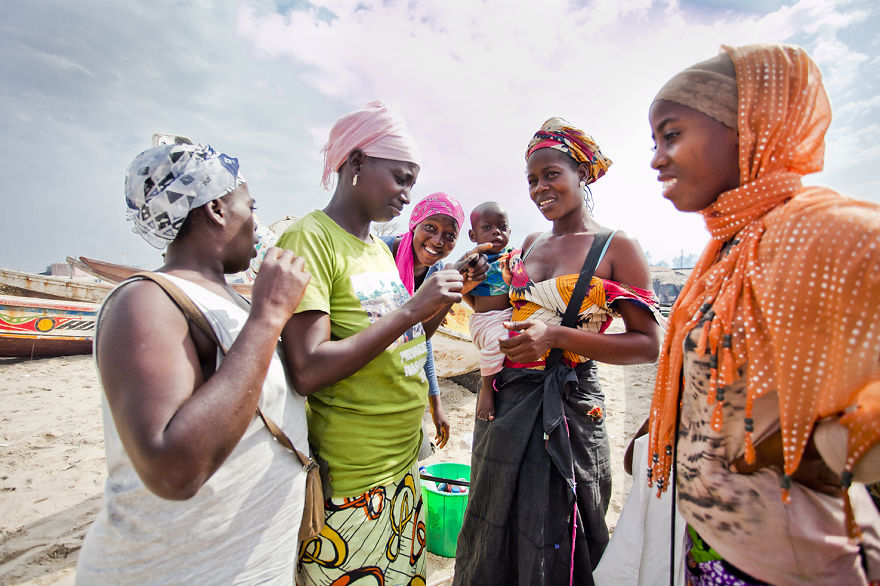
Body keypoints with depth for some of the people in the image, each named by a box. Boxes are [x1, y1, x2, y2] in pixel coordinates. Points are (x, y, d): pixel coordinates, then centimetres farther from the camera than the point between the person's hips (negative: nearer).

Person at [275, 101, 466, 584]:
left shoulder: (381, 247, 9)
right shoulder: (309, 239, -16)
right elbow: (308, 371, -25)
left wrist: (440, 303, -2)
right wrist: (413, 309, -24)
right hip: (350, 486, -8)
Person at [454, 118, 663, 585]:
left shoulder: (617, 248, -7)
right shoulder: (531, 243, 9)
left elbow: (648, 345, -11)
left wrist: (557, 335, -22)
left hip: (566, 408, -5)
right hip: (507, 401, 6)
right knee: (492, 546, 22)